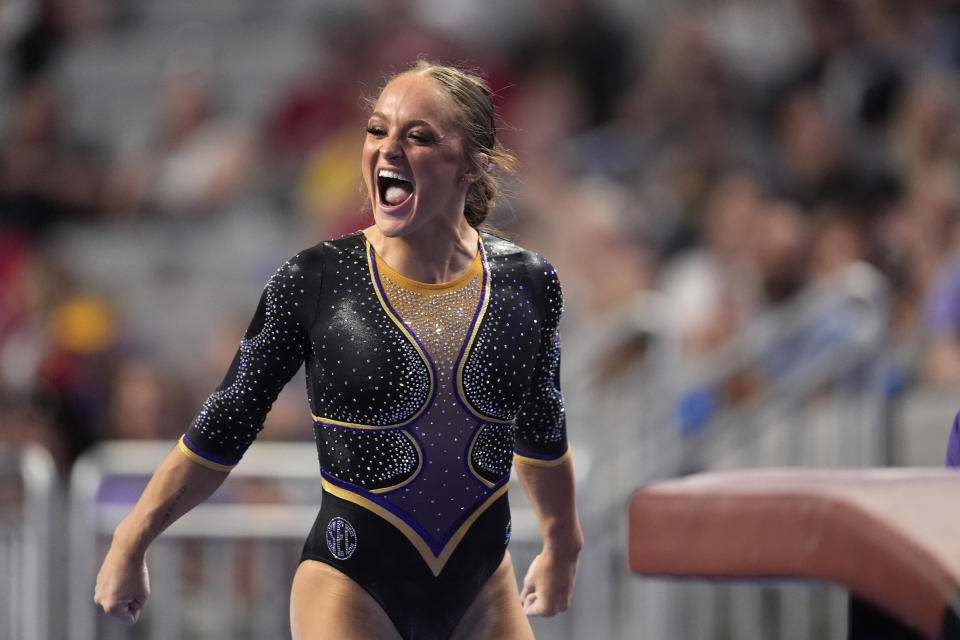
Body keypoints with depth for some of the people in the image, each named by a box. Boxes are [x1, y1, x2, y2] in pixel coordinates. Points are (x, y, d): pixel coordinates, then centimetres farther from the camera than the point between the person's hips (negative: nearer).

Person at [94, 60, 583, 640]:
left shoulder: (526, 283, -1)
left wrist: (563, 548, 28)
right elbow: (221, 433, 0)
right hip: (353, 587, -3)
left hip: (482, 590, 3)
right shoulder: (315, 283, -8)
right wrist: (130, 545, 3)